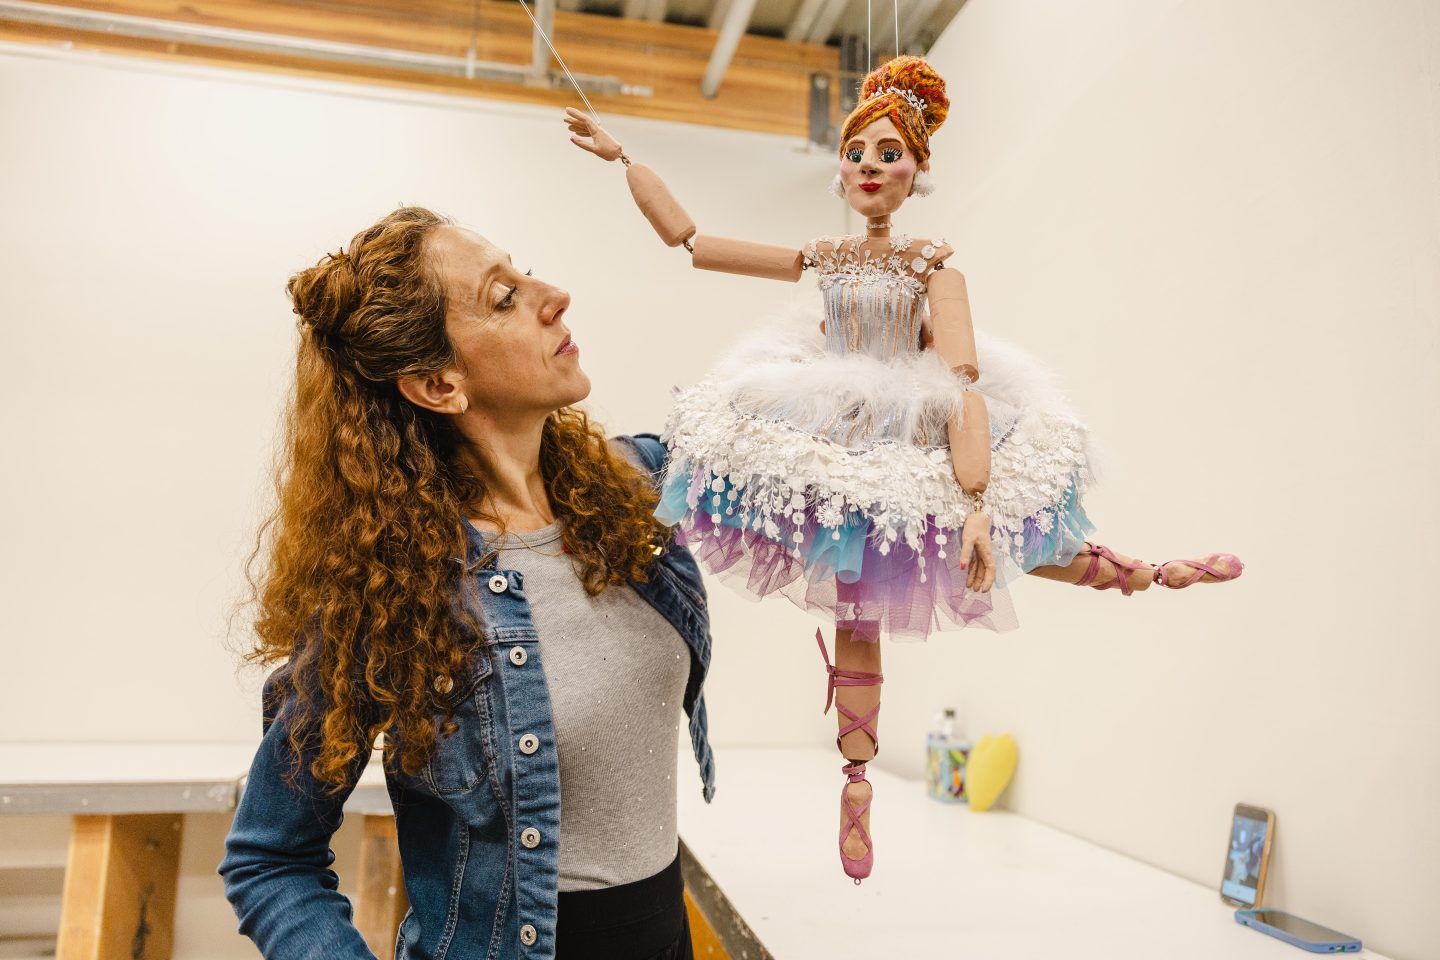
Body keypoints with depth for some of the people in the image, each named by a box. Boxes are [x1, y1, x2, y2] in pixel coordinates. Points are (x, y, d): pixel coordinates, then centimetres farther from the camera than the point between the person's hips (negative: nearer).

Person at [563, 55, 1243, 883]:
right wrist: (620, 155, 7)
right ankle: (857, 781, 21)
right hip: (836, 442, 3)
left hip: (910, 442, -2)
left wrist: (976, 503, -28)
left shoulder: (933, 261, -6)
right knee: (855, 618, 7)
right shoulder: (822, 259, 5)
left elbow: (964, 378, -17)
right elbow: (686, 237, 7)